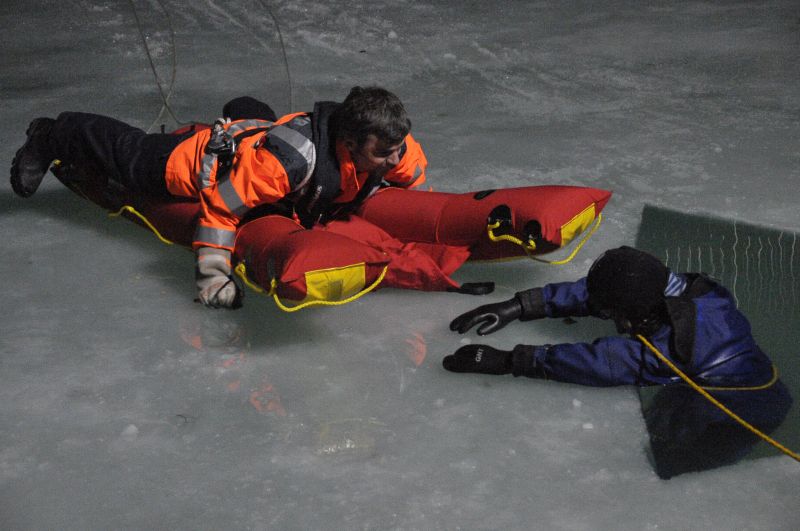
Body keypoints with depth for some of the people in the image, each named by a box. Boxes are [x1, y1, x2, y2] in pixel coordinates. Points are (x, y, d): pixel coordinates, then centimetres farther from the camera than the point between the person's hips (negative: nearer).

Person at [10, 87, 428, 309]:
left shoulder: (389, 147, -29)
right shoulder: (290, 157, -48)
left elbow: (412, 173, -5)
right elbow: (220, 204, -40)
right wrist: (212, 275, -37)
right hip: (205, 162, -5)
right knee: (130, 156, 22)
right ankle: (52, 138, 45)